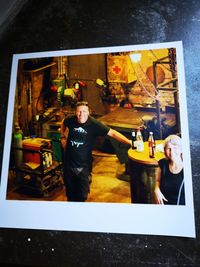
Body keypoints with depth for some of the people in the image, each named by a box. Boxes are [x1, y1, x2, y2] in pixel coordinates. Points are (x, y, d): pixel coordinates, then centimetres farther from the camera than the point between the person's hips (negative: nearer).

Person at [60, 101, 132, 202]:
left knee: (82, 194, 7)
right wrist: (63, 137, 10)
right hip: (69, 162, 3)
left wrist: (129, 141, -32)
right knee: (70, 191, 19)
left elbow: (112, 133, -22)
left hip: (84, 164, -2)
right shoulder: (70, 120, -8)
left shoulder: (94, 124, -18)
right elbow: (63, 123, 18)